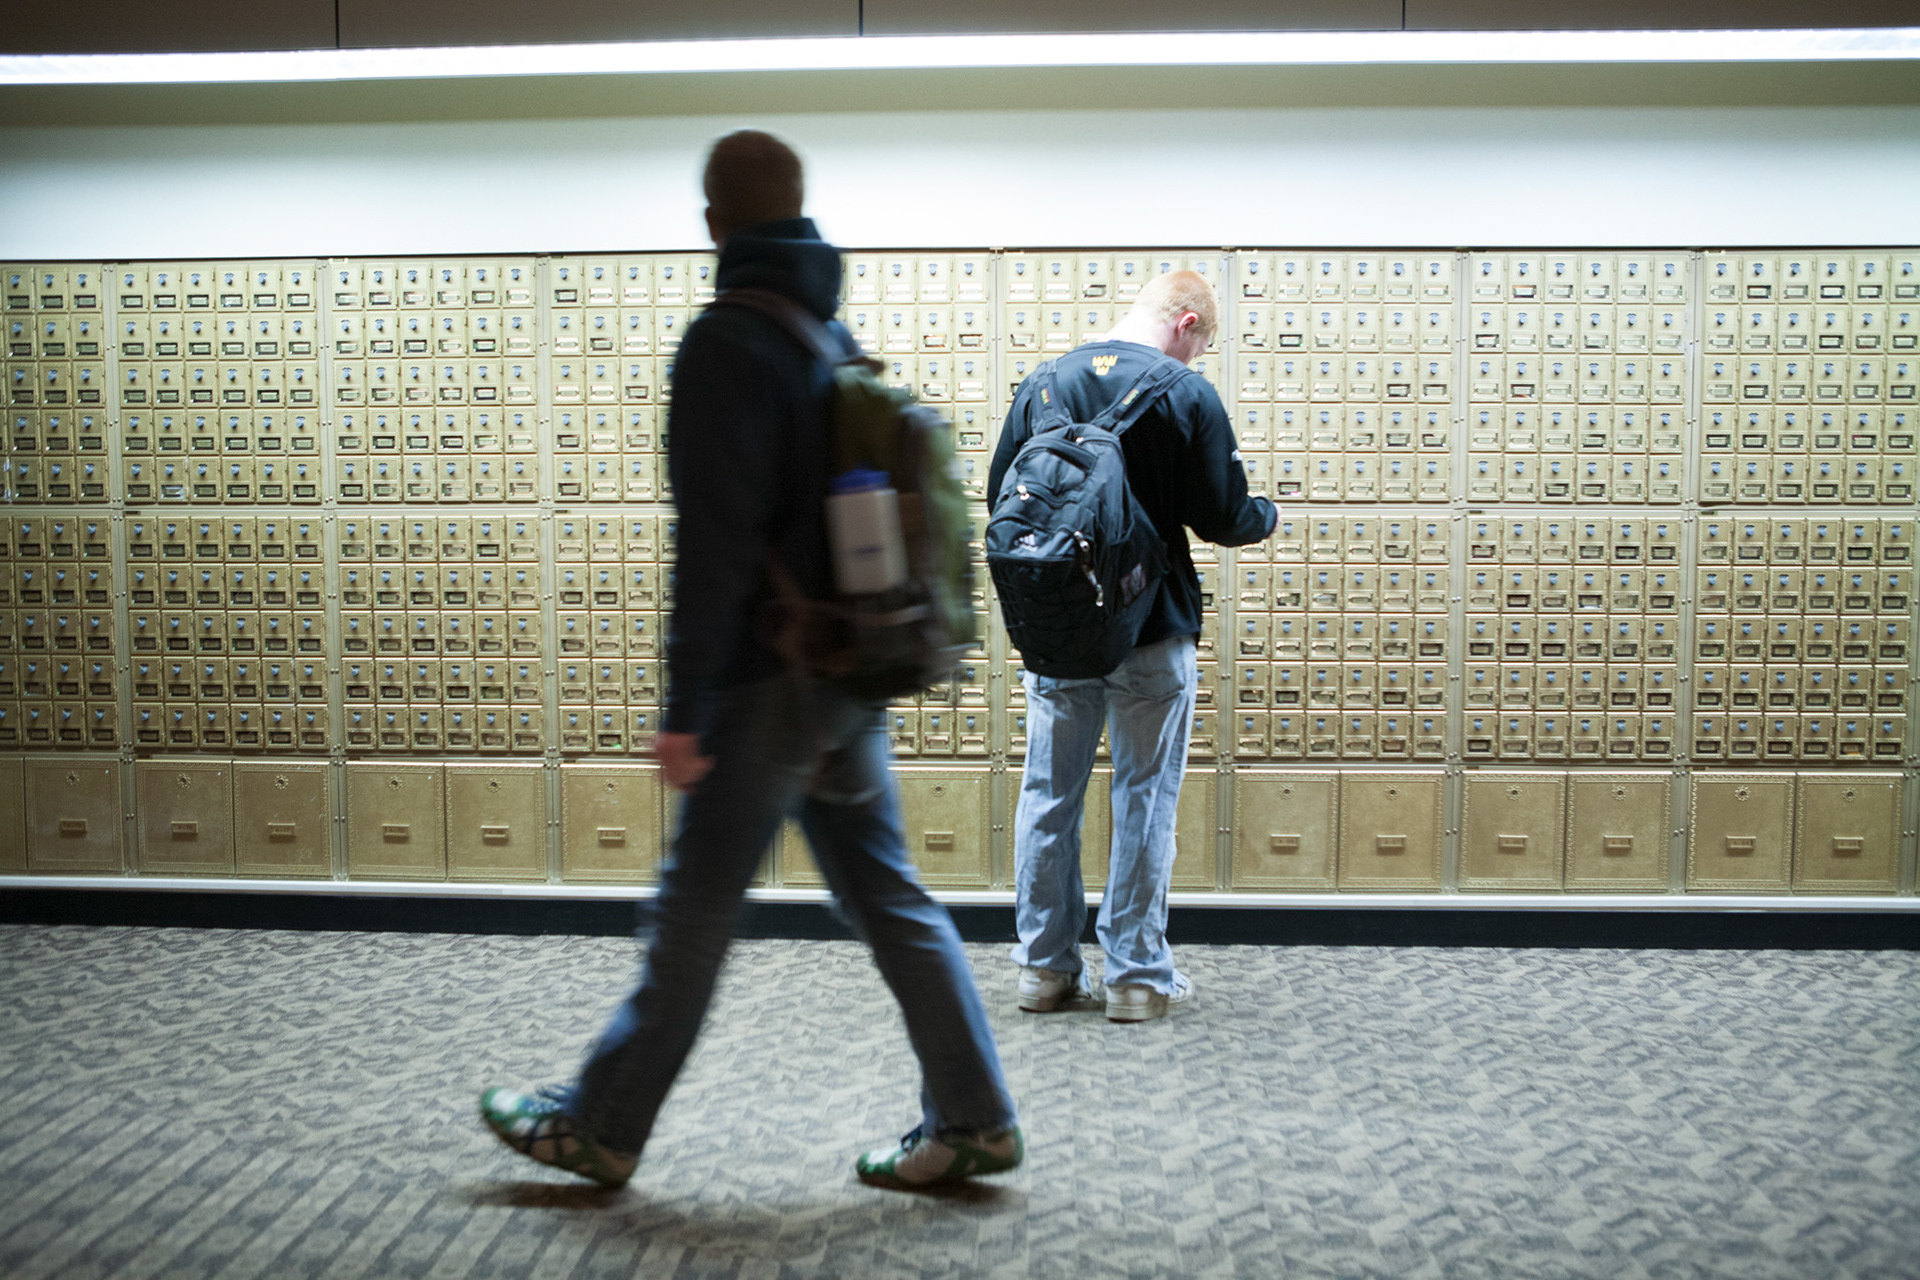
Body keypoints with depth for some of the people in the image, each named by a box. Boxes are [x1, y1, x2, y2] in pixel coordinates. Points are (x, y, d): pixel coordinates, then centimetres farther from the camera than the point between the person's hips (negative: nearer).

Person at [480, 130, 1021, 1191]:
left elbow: (716, 540, -20)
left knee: (694, 911, 4)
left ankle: (601, 1127, 21)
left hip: (769, 683, -8)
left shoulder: (726, 345, -12)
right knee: (886, 895, 13)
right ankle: (972, 1120, 18)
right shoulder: (838, 338, 13)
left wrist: (683, 707, -17)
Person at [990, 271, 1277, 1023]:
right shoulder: (1187, 394, -8)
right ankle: (1137, 975, 13)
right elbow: (1224, 520, -8)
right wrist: (1268, 517, 14)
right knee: (1145, 798, 6)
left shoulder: (1043, 383, 4)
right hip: (1151, 633, -3)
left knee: (1048, 793, 11)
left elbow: (1000, 499, 7)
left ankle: (1046, 968, 19)